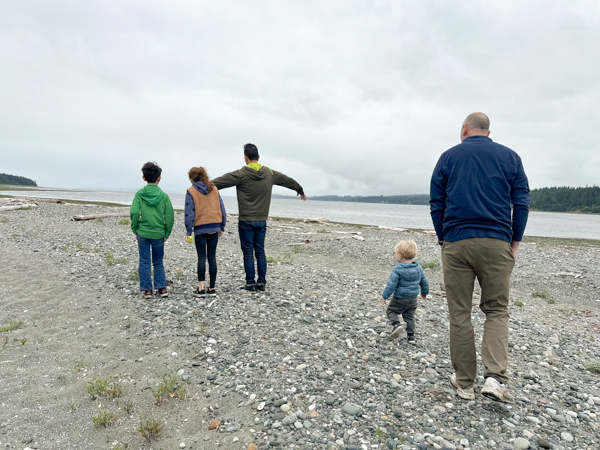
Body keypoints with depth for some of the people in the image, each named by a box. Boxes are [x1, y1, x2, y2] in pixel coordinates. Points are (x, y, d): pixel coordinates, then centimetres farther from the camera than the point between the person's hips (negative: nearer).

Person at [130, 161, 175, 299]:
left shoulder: (139, 194, -5)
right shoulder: (164, 196, -4)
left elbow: (134, 213, -11)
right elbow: (170, 216, -5)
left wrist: (134, 228, 3)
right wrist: (167, 232, 5)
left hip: (143, 233, -1)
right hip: (158, 234, 1)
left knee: (144, 262, 9)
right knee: (158, 262, 15)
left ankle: (147, 290, 12)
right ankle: (162, 288, 12)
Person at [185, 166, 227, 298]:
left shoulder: (191, 191, -2)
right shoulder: (214, 189, 10)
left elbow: (189, 213, -7)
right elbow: (222, 209, 9)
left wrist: (189, 232, -3)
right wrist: (221, 227, 15)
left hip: (200, 229, -3)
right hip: (214, 227, 3)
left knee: (201, 257, 2)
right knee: (212, 257, 8)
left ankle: (201, 289, 2)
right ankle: (212, 288, 14)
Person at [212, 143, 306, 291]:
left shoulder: (241, 174, -8)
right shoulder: (270, 173, 7)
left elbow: (219, 182, -6)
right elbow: (288, 180, 22)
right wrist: (300, 190, 41)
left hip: (246, 221, -4)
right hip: (262, 221, 4)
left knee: (248, 252, 3)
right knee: (260, 251, 11)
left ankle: (250, 283, 8)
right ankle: (261, 282, 15)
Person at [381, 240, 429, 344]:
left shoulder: (397, 269, -18)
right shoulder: (418, 268, 1)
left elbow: (392, 284, -18)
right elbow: (424, 282, 10)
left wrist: (385, 296, -8)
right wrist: (424, 292, 28)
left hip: (400, 298, -5)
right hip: (413, 299, 6)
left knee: (391, 311, 12)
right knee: (409, 316, 17)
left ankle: (396, 324, -11)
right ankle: (411, 336, 17)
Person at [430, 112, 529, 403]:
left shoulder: (448, 157, 10)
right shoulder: (510, 156, 12)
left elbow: (436, 204, 7)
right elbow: (521, 203, 7)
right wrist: (514, 242, 10)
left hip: (456, 244, -1)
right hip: (497, 244, 1)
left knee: (459, 314, 6)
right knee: (497, 310, 12)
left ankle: (464, 383, 14)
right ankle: (495, 377, -3)